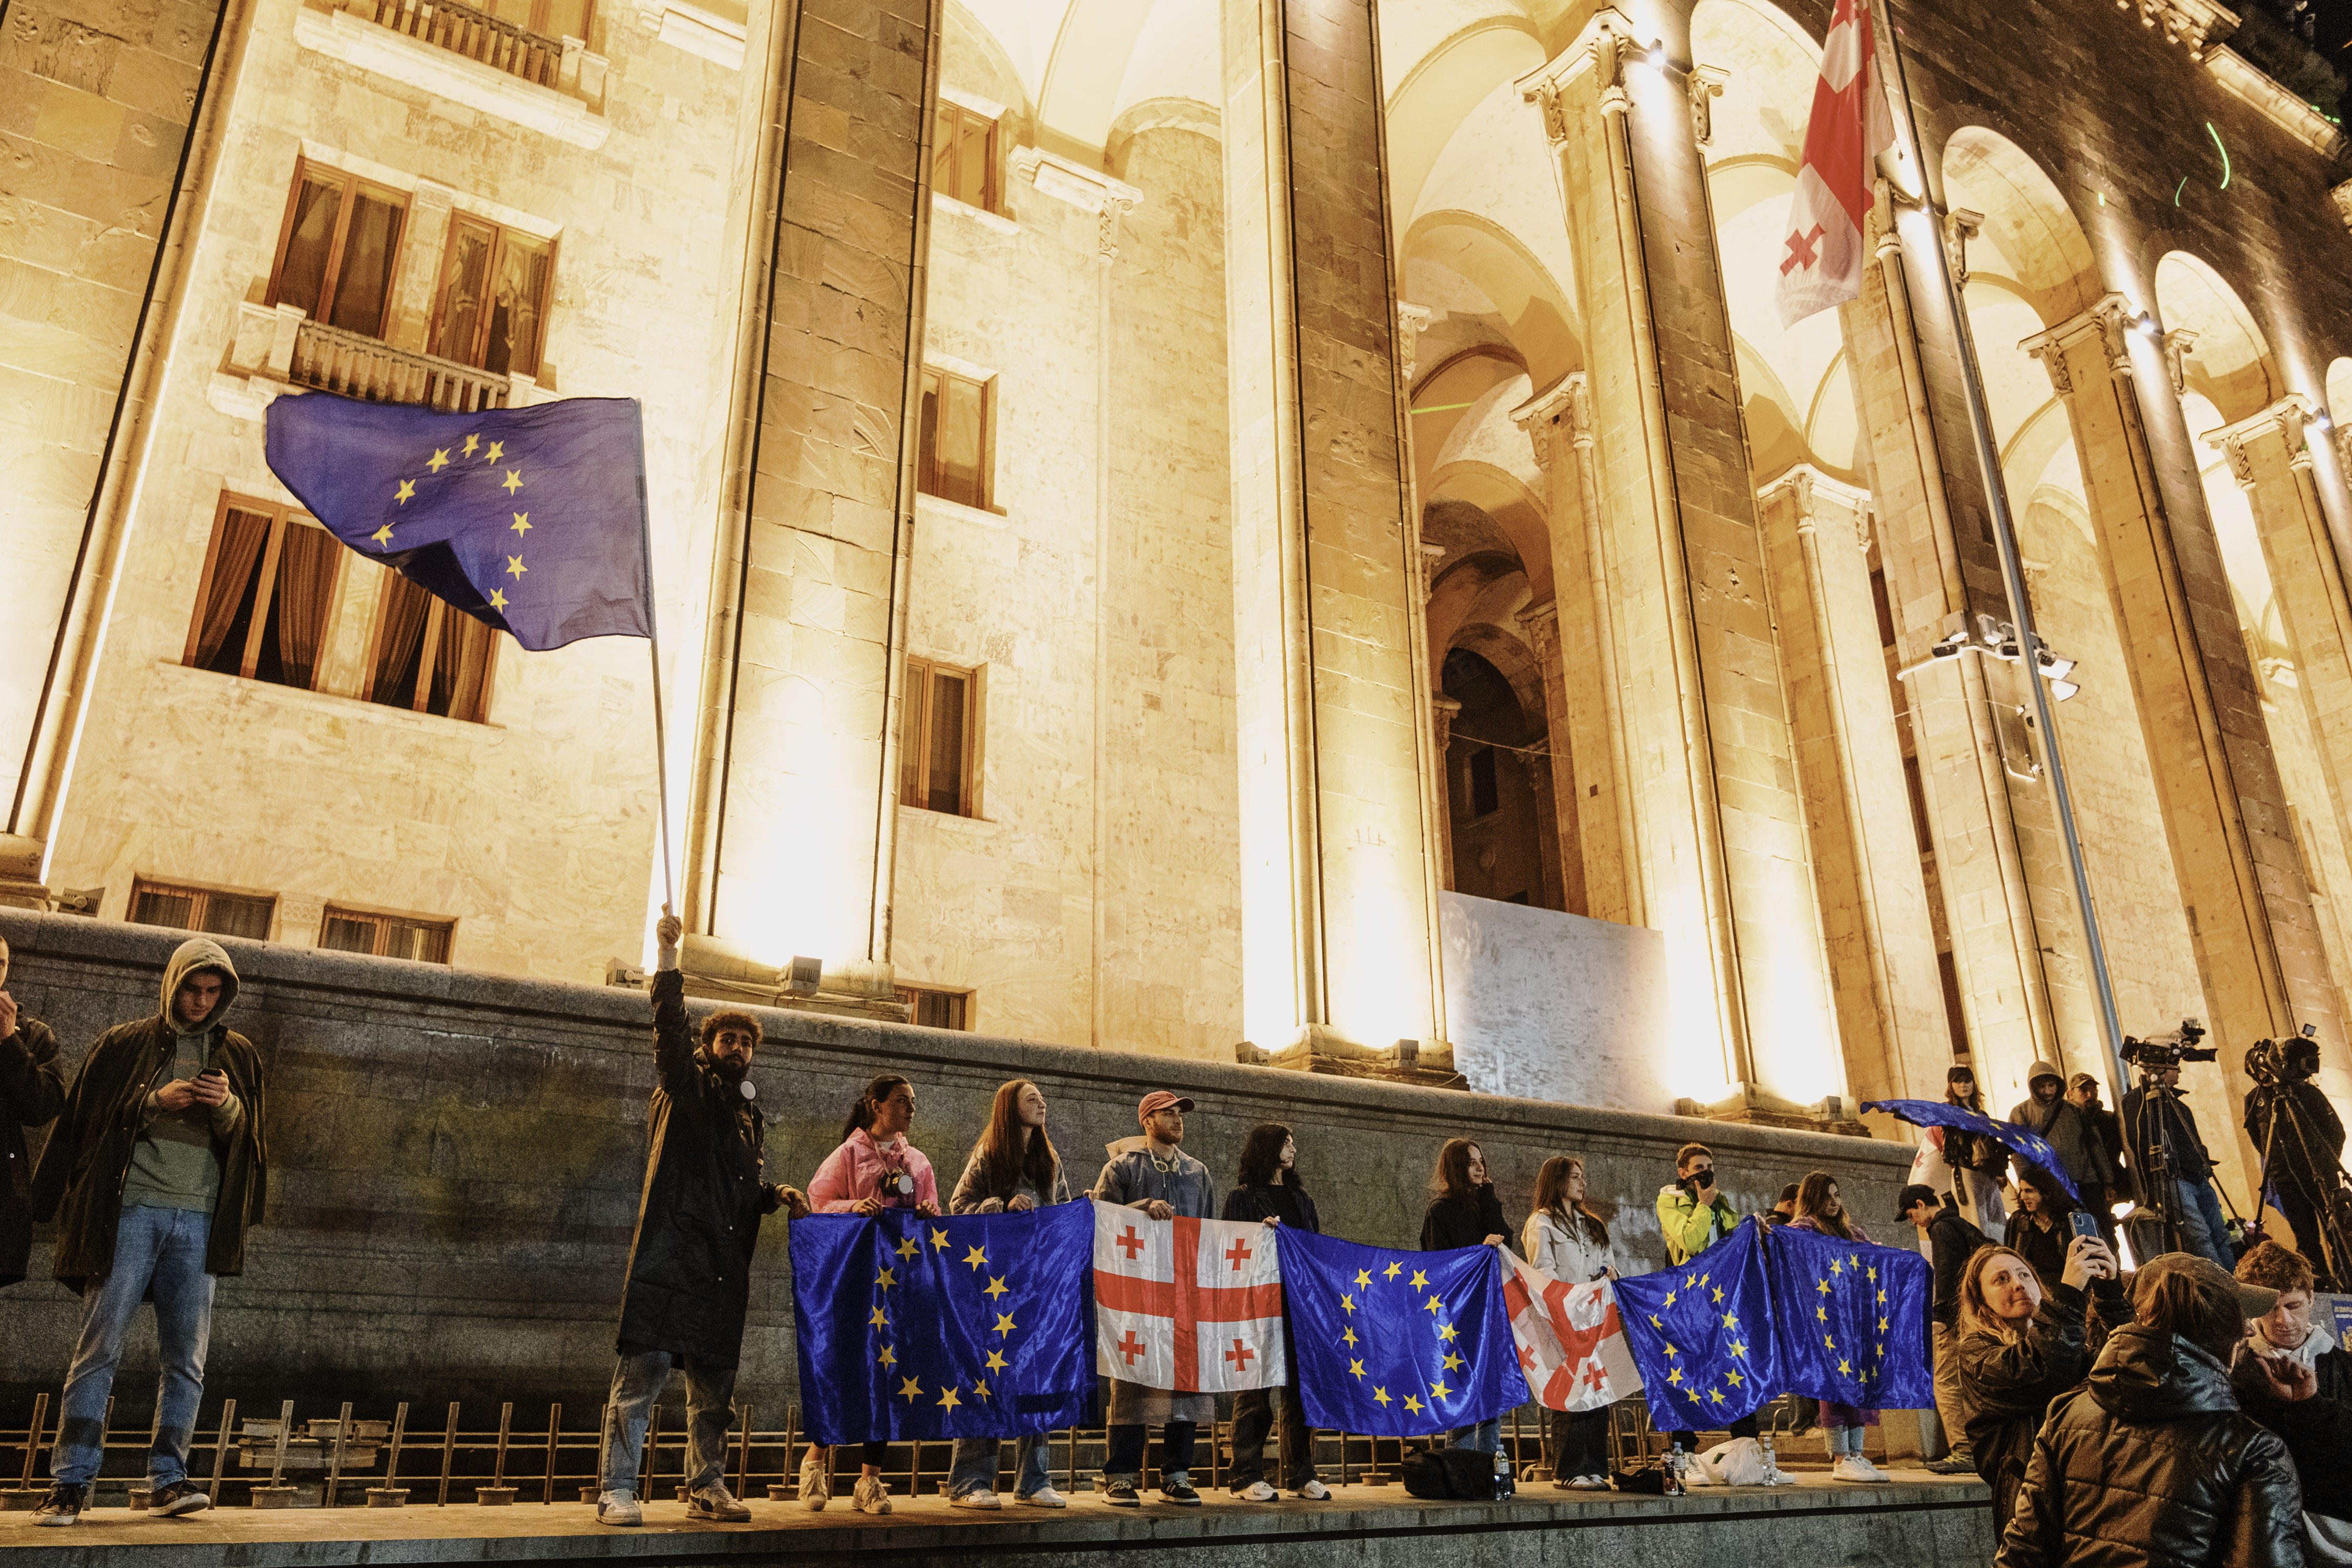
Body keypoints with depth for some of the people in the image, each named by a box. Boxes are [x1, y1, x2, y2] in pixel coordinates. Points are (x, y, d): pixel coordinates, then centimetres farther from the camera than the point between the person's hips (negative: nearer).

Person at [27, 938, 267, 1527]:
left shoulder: (238, 1056, 15)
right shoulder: (124, 1044, 9)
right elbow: (83, 1119, 5)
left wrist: (228, 1107, -7)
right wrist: (154, 1100, -10)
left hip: (199, 1218, 2)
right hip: (130, 1211, -2)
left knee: (187, 1358, 1)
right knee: (99, 1346, -4)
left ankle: (167, 1479, 8)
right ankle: (71, 1482, 3)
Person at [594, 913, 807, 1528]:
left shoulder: (749, 1114, 23)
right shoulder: (685, 1086, 4)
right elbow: (670, 1025, -12)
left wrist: (777, 1195, 11)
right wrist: (668, 954, -21)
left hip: (724, 1262, 6)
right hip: (673, 1248, -6)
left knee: (715, 1378, 11)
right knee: (645, 1366, -10)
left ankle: (707, 1487, 22)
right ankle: (616, 1489, -4)